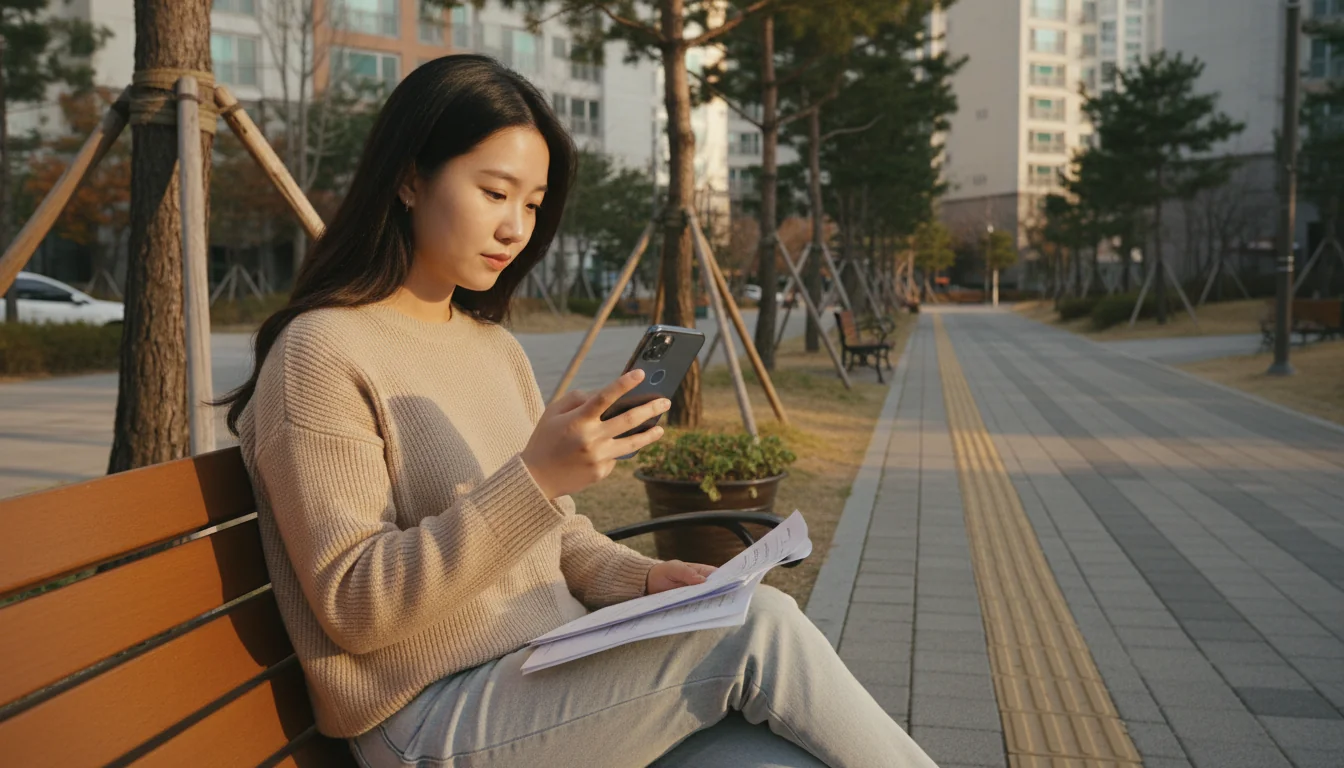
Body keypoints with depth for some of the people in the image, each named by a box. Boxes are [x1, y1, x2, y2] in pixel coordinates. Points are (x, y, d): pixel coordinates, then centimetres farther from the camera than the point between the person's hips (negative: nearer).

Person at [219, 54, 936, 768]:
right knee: (758, 628, -22)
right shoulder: (320, 354, -10)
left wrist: (641, 577, -2)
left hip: (553, 673, 7)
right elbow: (354, 607, -16)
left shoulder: (498, 350, 15)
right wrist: (535, 477, -25)